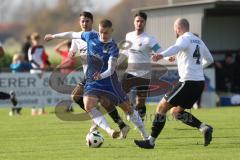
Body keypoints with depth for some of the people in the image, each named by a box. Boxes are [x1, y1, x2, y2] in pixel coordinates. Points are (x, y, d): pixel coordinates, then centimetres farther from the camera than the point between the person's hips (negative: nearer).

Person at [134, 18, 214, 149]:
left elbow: (177, 47, -33)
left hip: (188, 82, -8)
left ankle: (151, 141, -3)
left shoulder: (184, 38, -7)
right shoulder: (198, 41, 18)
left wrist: (162, 55, -51)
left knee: (162, 107, -2)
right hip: (200, 82, 8)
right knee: (176, 112, 18)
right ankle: (204, 128, 1)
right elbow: (209, 59, 30)